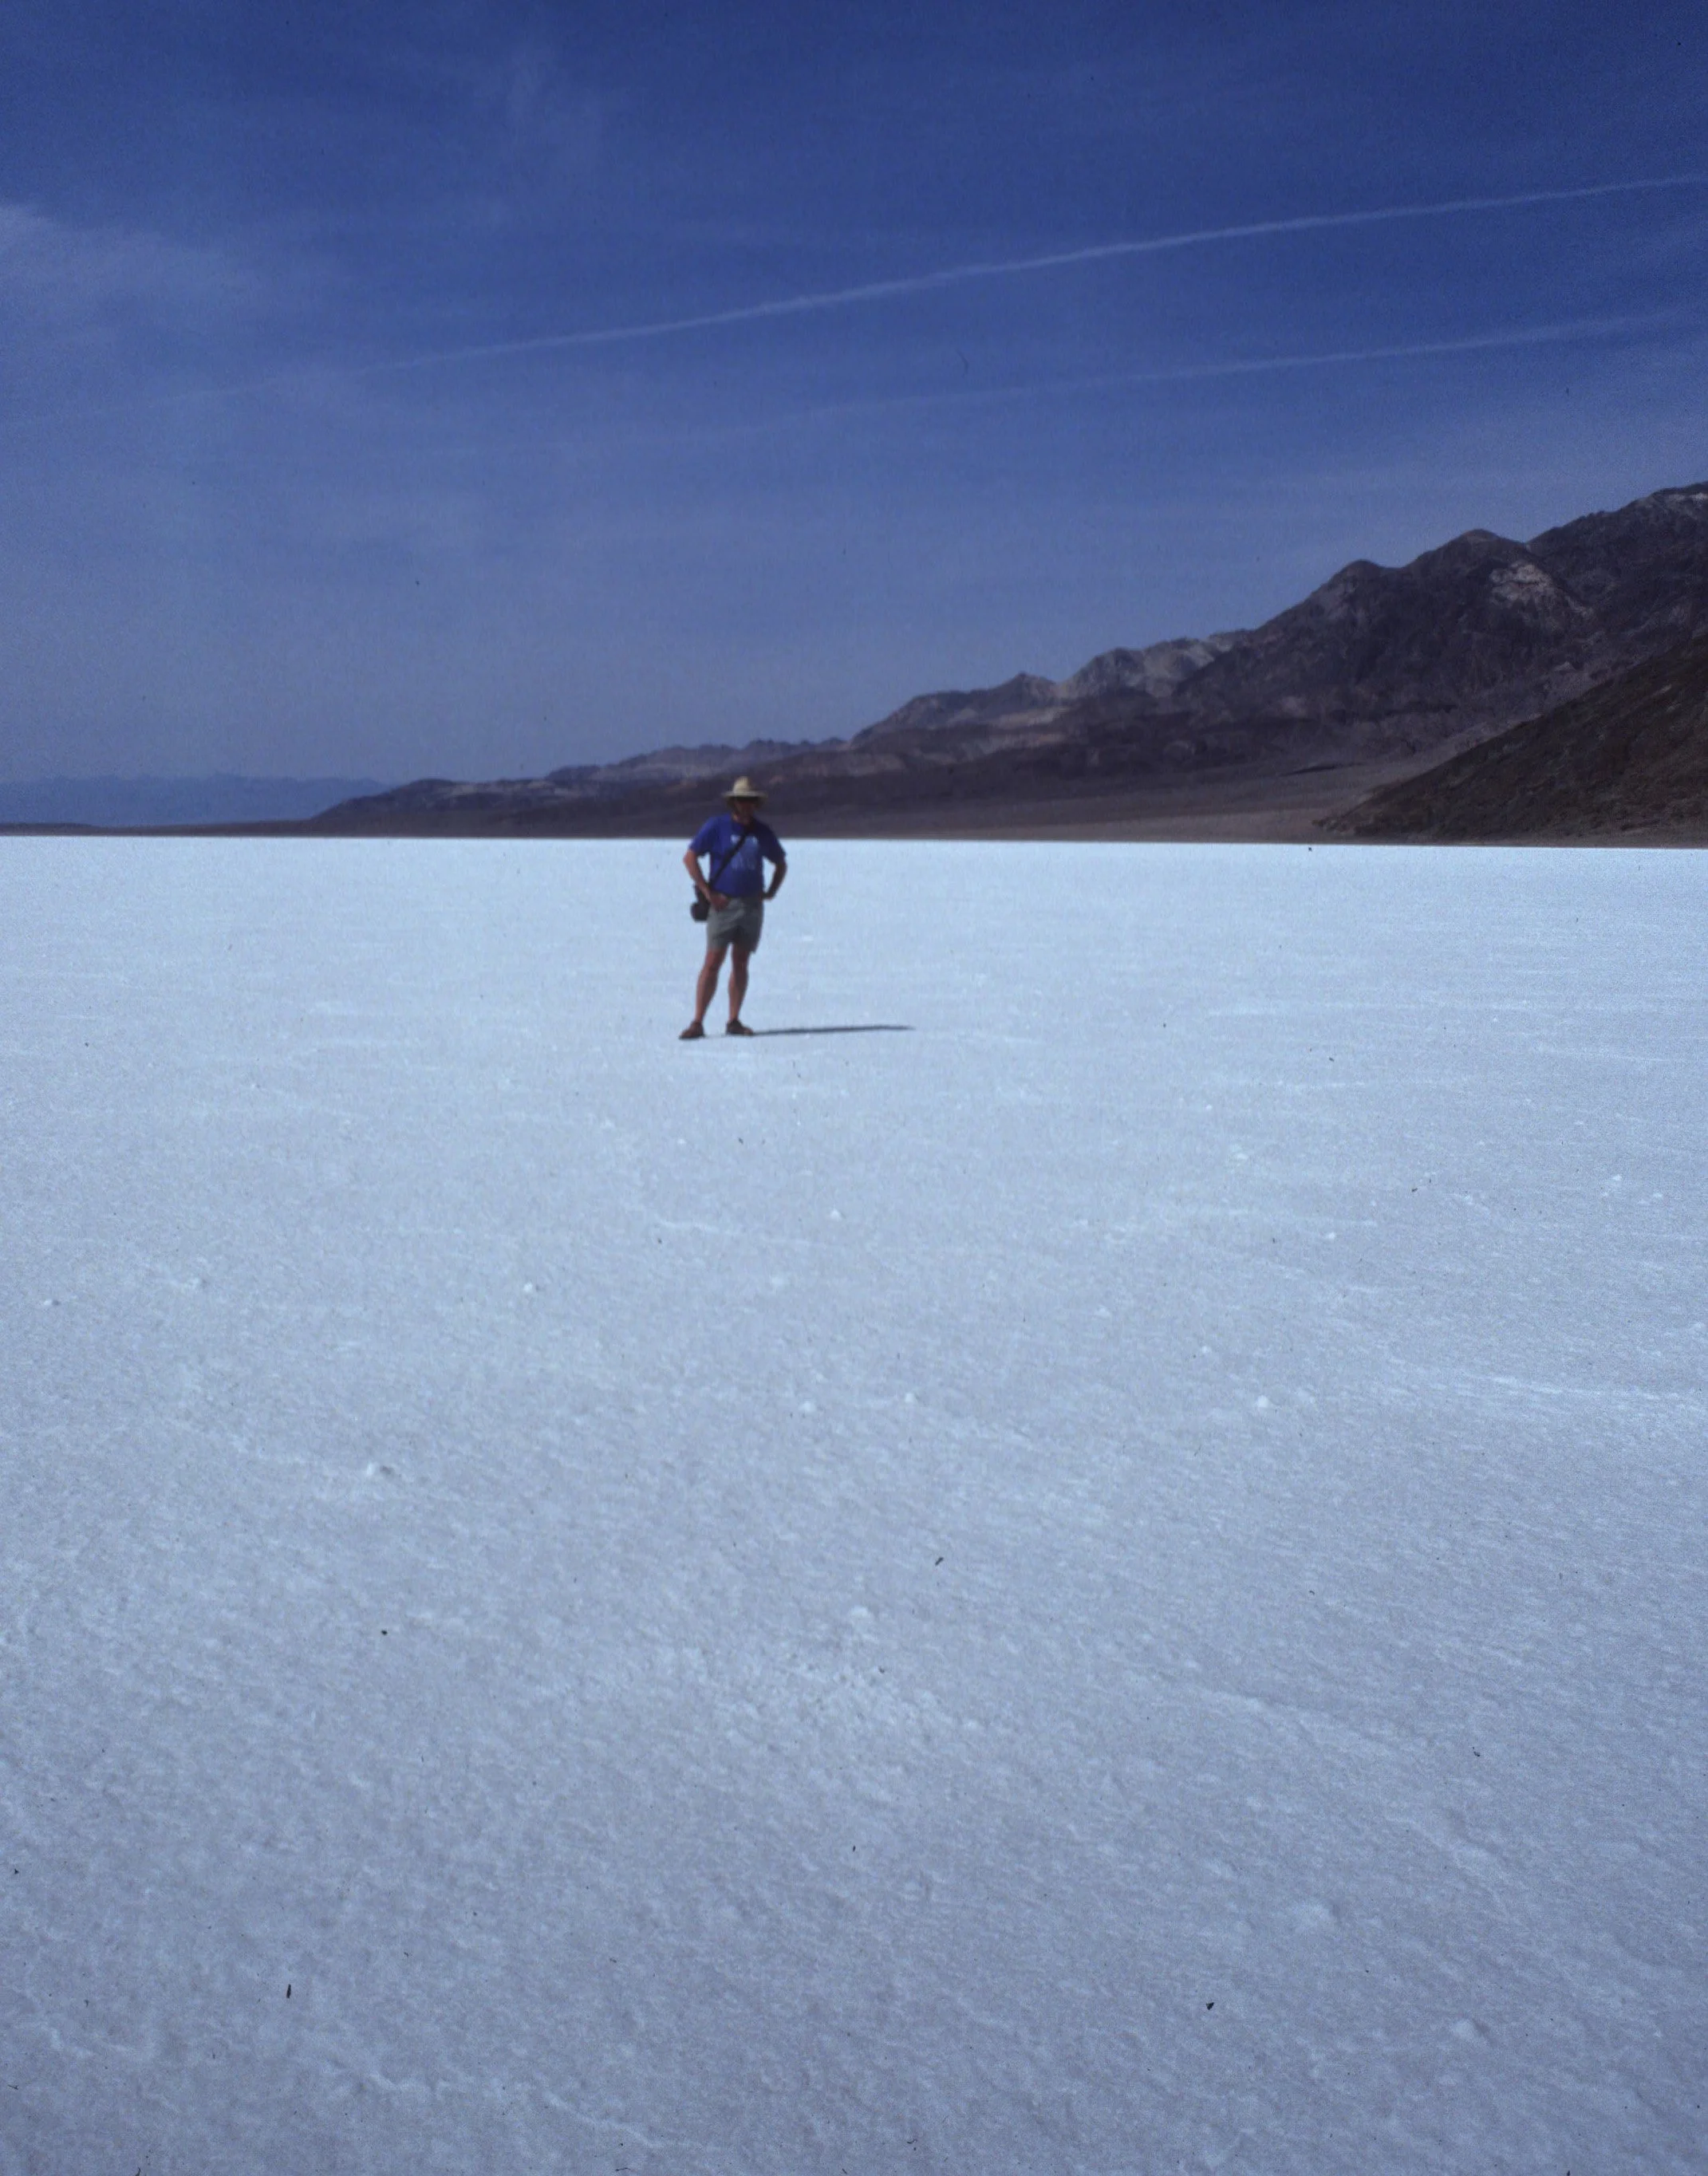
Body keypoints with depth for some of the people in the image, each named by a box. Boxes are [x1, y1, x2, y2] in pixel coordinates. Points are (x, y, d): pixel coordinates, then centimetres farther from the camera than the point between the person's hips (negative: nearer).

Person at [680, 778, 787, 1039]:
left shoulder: (763, 832, 9)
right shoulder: (716, 827, -3)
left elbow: (781, 863, 23)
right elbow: (689, 858, -5)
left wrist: (772, 892, 10)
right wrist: (708, 892, -9)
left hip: (752, 906, 4)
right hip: (723, 905, -4)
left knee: (740, 963, 7)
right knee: (712, 963, -8)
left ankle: (734, 1021, 12)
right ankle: (697, 1023, -8)